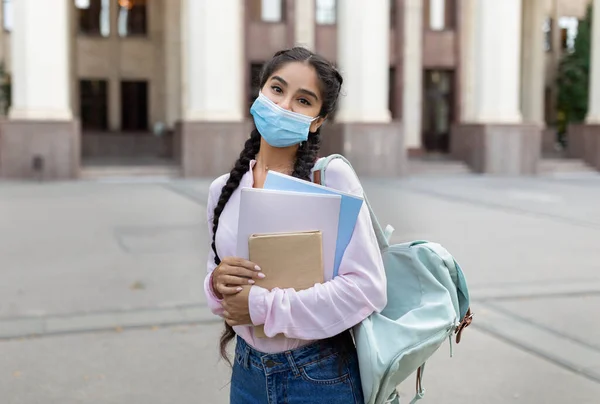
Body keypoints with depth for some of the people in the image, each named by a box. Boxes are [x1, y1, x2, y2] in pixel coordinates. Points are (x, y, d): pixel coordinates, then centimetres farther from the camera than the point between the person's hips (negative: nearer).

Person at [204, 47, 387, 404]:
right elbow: (219, 286, 9)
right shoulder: (223, 189, 0)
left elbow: (367, 287, -19)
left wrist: (264, 306, -20)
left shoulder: (331, 176, -14)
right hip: (248, 371, 4)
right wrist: (218, 283, -13)